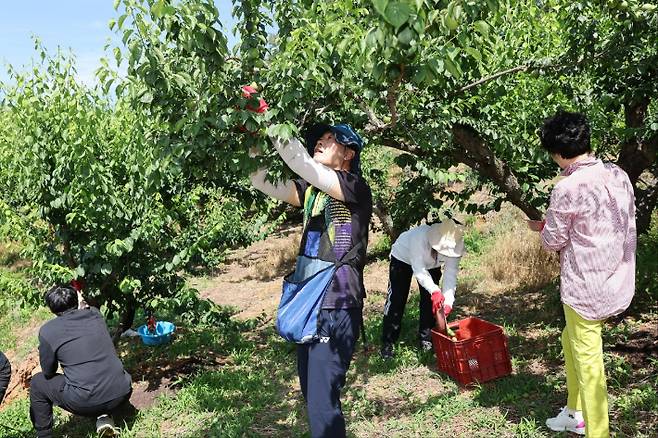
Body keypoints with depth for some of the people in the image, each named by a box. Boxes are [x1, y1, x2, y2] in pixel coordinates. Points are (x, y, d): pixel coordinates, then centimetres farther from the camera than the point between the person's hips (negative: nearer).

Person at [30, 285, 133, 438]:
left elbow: (48, 373, 7)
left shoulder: (47, 331, -3)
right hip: (122, 394, 3)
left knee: (37, 383, 20)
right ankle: (104, 416, 19)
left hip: (86, 402, -3)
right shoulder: (95, 314, 7)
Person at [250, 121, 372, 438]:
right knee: (311, 394, 17)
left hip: (336, 310, -8)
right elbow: (264, 181, 8)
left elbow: (303, 165, -22)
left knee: (322, 402, -7)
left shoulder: (355, 188, -9)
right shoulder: (312, 190, 11)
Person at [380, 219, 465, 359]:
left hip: (431, 264, 4)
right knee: (396, 300, -7)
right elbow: (418, 269, -44)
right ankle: (387, 343, -2)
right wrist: (434, 290, -56)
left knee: (430, 301, -1)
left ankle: (425, 339, 15)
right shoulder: (420, 236, -45)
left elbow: (451, 274, -28)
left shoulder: (455, 246, -30)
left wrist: (448, 301, -40)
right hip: (403, 257, -4)